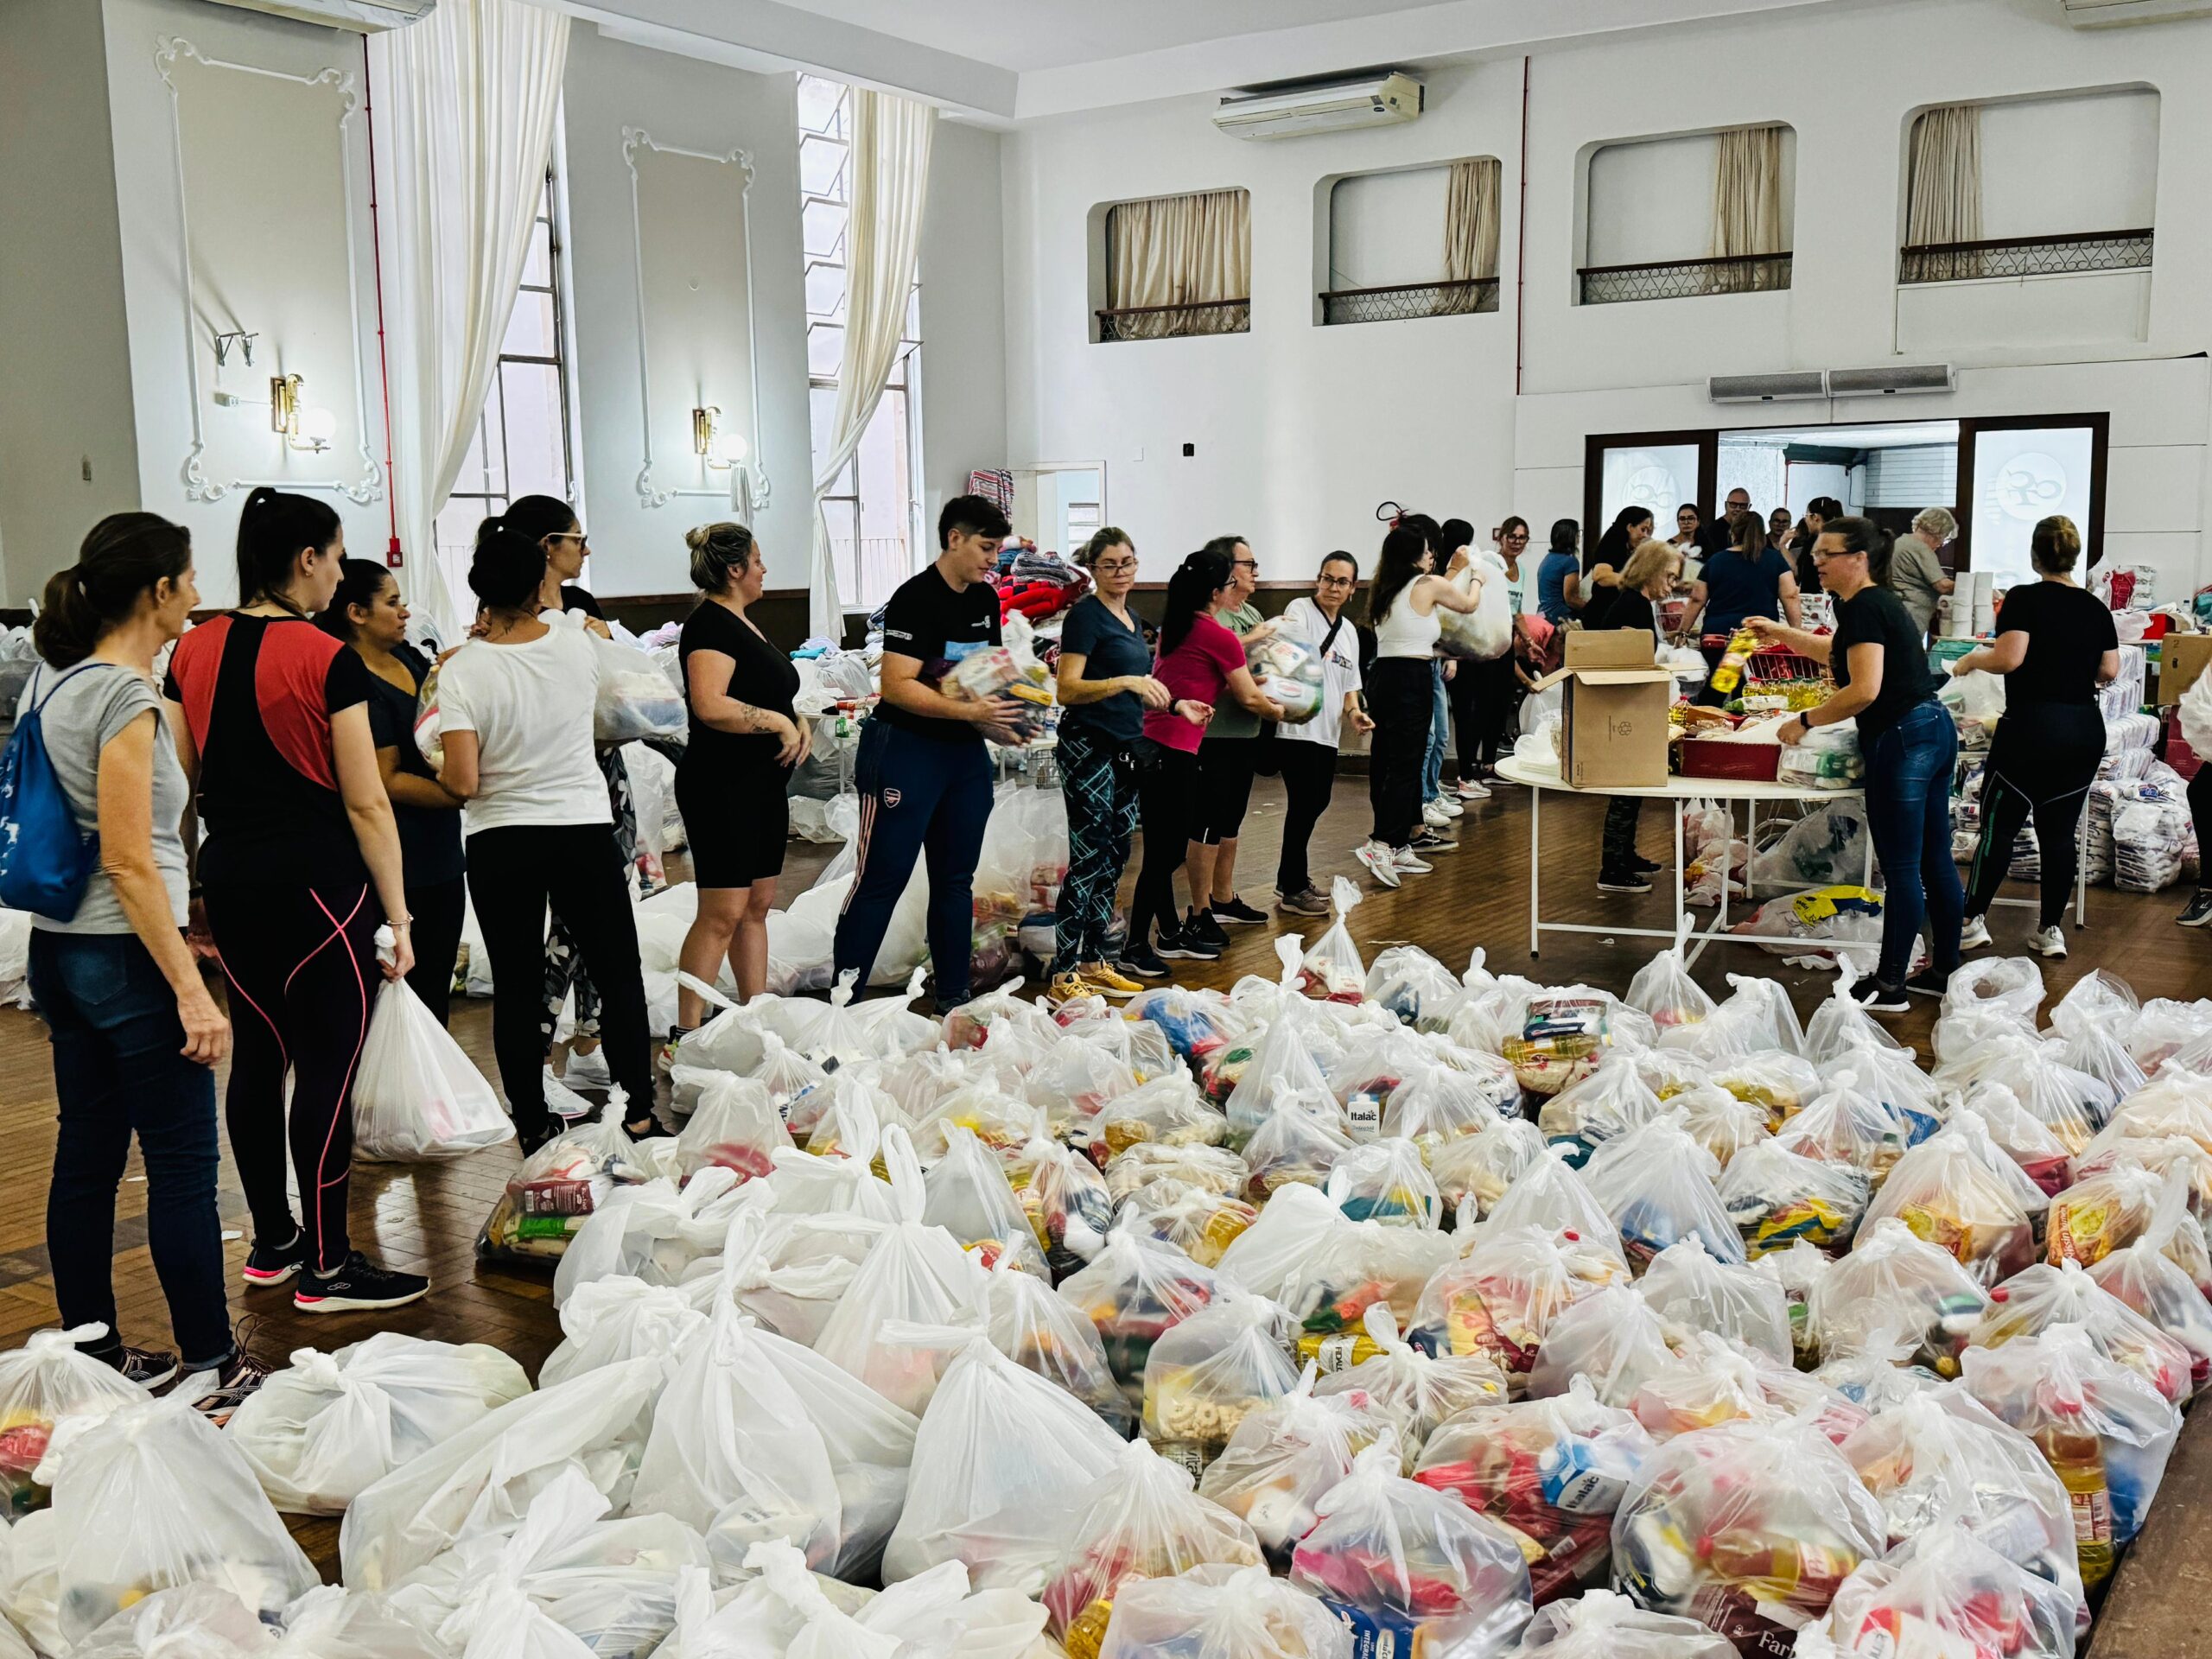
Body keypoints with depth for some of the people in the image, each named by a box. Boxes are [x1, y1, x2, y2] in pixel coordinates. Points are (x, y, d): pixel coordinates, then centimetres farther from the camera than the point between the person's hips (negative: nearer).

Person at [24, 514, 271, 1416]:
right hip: (123, 957, -9)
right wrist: (191, 991, -21)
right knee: (184, 1166, -1)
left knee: (86, 1158, 14)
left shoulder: (52, 679, 10)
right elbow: (128, 864, -21)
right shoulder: (124, 696, -17)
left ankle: (94, 1355, 24)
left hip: (57, 949, 9)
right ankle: (212, 1367, 7)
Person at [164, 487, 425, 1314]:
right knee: (328, 1065, 0)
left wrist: (203, 888, 19)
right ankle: (327, 1269, 7)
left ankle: (272, 1243, 29)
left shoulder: (192, 651, 5)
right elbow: (367, 803, -13)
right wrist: (398, 915, -8)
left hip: (229, 875, 7)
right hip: (319, 878, -7)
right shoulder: (326, 659, -13)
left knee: (258, 1051, 17)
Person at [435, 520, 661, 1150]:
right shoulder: (578, 647, -3)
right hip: (584, 831, 1)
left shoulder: (463, 670, -11)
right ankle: (637, 1116, 15)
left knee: (516, 987, 10)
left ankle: (534, 1129, 17)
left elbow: (462, 782, -15)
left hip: (501, 844, -1)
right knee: (618, 974, 11)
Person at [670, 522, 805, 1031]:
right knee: (722, 913, -9)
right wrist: (778, 722, -19)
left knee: (757, 907, 12)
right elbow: (710, 706, -26)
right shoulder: (710, 624, -13)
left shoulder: (744, 623, 17)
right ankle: (685, 1033, -4)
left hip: (763, 786, 10)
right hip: (723, 788, -10)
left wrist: (798, 722, 8)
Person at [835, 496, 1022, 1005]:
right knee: (882, 880, -5)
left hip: (967, 754, 8)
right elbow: (898, 686, -21)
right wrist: (973, 711, -26)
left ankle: (954, 996, 21)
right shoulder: (915, 599, -14)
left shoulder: (986, 599, 11)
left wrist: (1006, 717, 2)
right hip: (906, 751, -8)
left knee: (955, 880, 13)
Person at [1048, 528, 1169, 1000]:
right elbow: (1066, 690, -21)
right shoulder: (1085, 615, -11)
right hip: (1089, 748, -9)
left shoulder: (1130, 619, 16)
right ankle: (1063, 975, -5)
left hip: (1125, 749, 9)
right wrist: (1127, 682, -30)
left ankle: (1093, 962, 20)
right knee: (1088, 860, -9)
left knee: (1114, 859, 11)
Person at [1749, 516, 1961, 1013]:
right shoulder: (1878, 602, 17)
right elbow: (1838, 651, 36)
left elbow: (1864, 690, -23)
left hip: (1900, 739, -10)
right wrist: (1779, 632, 33)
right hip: (1935, 730, 10)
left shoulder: (1863, 608, -14)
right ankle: (1946, 972, 23)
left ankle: (1889, 987, 2)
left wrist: (1805, 720, -14)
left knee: (1901, 869, -4)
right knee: (1935, 861, 15)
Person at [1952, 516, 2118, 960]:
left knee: (1999, 825, 3)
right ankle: (2051, 930, 12)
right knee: (2060, 830, 8)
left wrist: (1972, 660, 1)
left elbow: (2009, 658, -17)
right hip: (2086, 730, 5)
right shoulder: (2096, 608, 8)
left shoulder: (2024, 599, -7)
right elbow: (2110, 671, 9)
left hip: (2032, 726, -5)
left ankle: (1973, 920, 7)